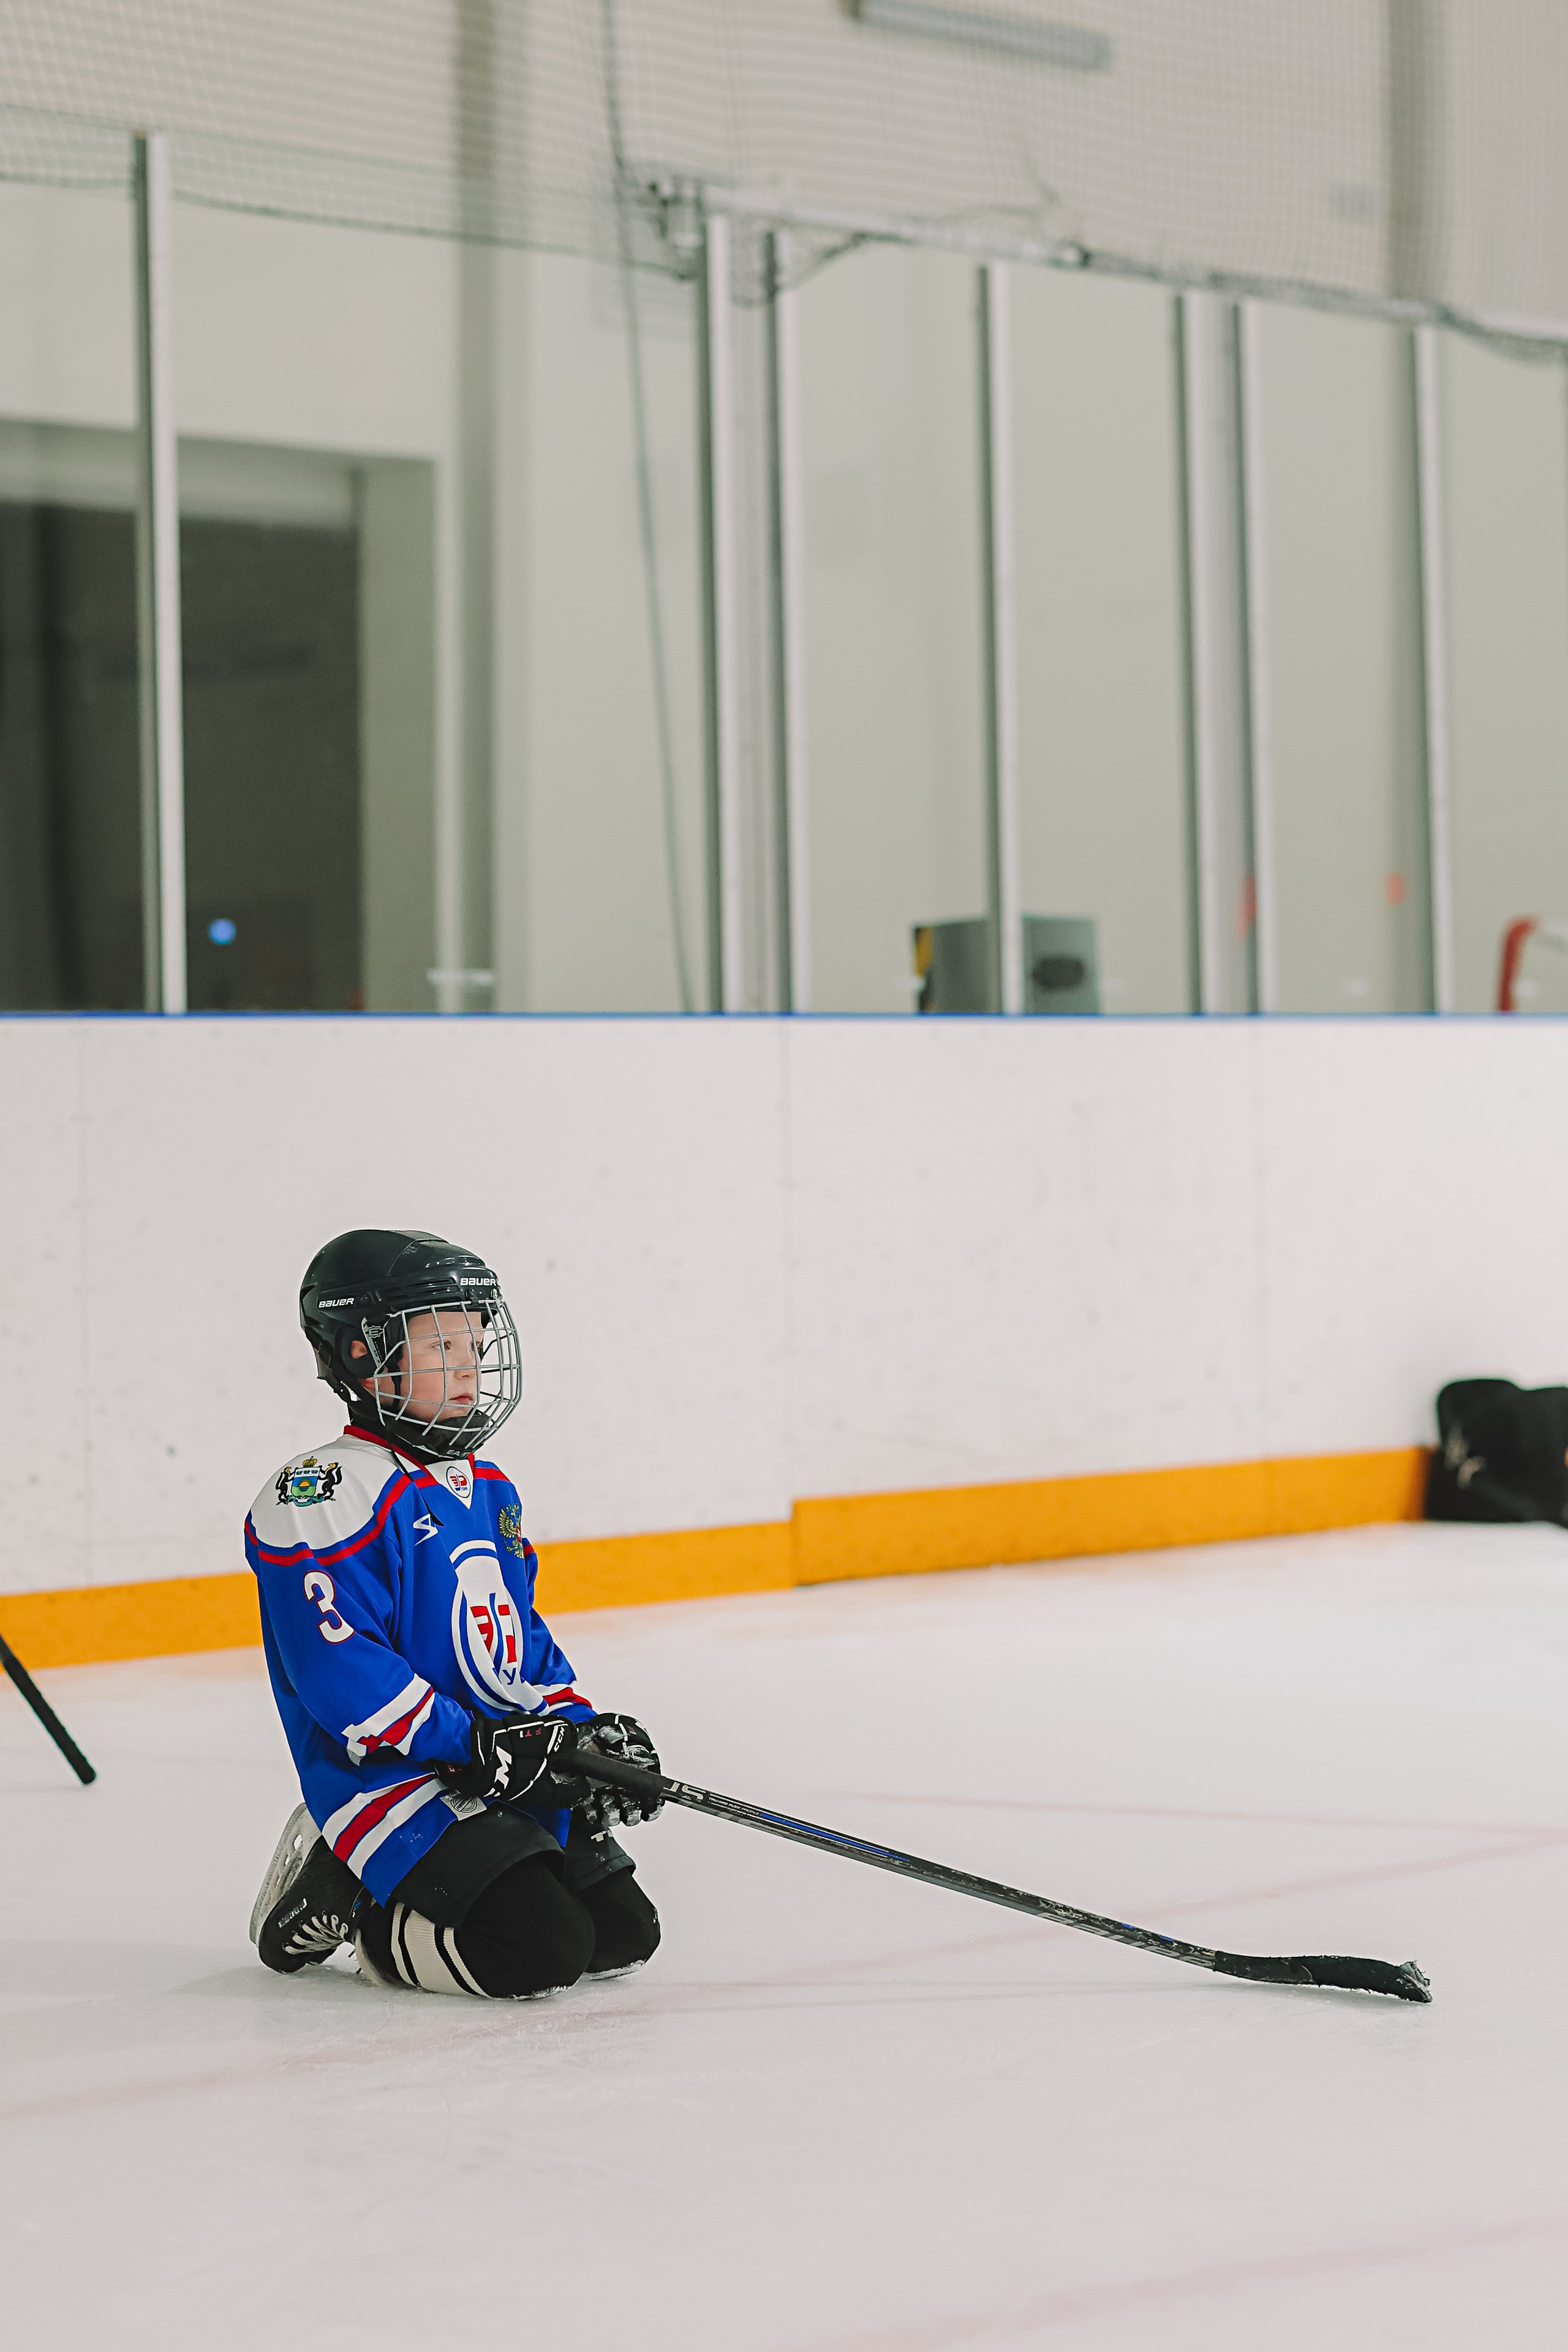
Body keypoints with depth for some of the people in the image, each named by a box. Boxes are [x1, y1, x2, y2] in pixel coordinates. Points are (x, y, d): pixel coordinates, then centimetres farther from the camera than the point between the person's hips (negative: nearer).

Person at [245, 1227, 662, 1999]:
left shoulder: (486, 1492, 16)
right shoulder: (323, 1497, -14)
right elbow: (339, 1671, -21)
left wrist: (580, 1731, 6)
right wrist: (472, 1746, -24)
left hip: (514, 1781, 9)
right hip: (391, 1783, -9)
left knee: (624, 1929, 5)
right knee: (540, 1945, -23)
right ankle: (341, 1900, 0)